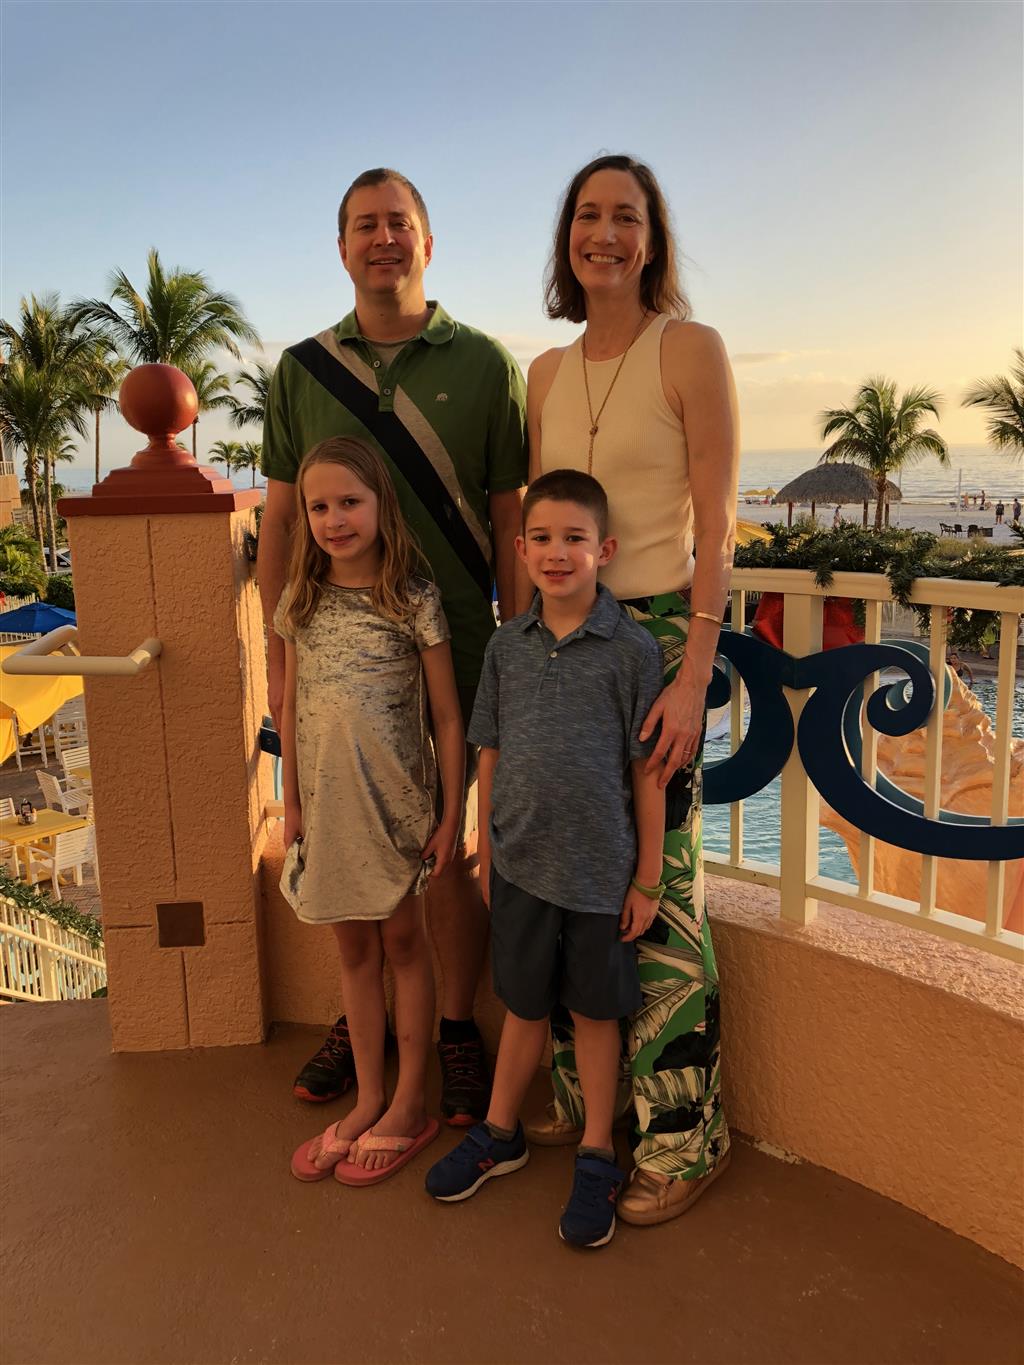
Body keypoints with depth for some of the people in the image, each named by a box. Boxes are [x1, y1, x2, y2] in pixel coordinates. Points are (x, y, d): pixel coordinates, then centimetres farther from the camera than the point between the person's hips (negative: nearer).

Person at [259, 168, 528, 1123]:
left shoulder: (484, 365, 2)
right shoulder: (301, 370, 7)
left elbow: (509, 520, 2)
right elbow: (280, 519, 8)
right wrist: (278, 650, 3)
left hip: (450, 650, -2)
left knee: (445, 852, 6)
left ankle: (457, 1030, 26)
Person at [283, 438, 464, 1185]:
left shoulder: (414, 601, -9)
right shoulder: (303, 601, 3)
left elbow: (447, 716, -7)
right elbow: (292, 708, 9)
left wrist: (451, 815, -7)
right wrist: (292, 802, 9)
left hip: (395, 801, -4)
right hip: (328, 805, 4)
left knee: (404, 943, 10)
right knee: (355, 951, 14)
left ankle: (410, 1106, 24)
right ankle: (369, 1101, 29)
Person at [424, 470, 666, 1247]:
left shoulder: (632, 649, -11)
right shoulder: (508, 646, 1)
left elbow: (647, 770, -8)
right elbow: (492, 754, 8)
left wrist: (648, 877, -6)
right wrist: (487, 848, 11)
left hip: (600, 869, -3)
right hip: (520, 862, 3)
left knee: (595, 1011, 13)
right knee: (525, 1004, 19)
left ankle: (597, 1156, 32)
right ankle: (500, 1134, 39)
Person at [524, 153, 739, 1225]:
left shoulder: (689, 350, -5)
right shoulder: (546, 373, 12)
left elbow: (716, 525, -9)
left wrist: (693, 674, -16)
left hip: (658, 635, -6)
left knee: (658, 889, -2)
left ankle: (686, 1135, 15)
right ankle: (584, 1095, 30)